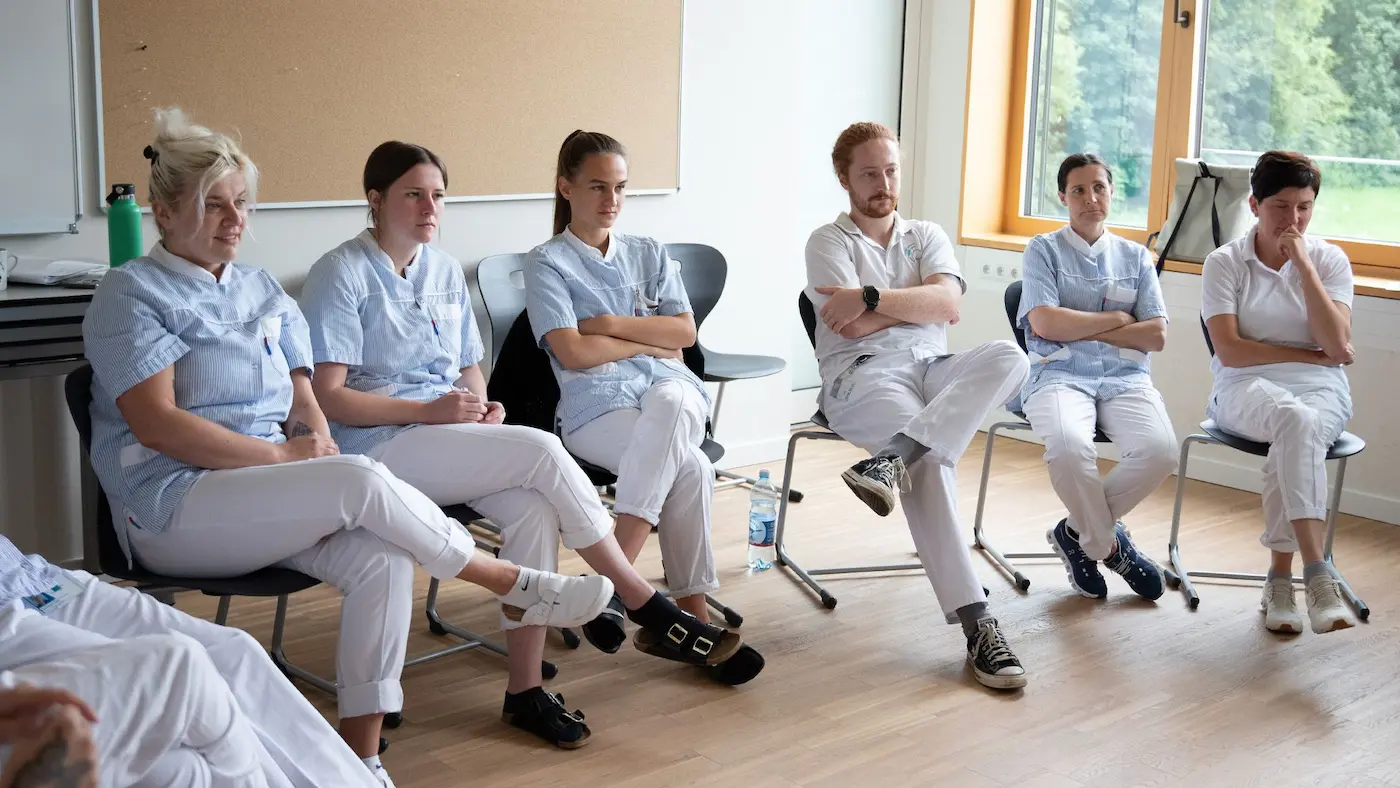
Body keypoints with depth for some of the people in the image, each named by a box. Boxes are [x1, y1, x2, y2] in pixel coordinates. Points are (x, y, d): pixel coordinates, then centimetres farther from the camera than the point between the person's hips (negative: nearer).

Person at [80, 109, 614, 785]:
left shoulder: (262, 290, 19)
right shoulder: (130, 294, -2)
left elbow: (301, 396, 15)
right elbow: (157, 425, -13)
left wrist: (316, 436, -9)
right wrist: (282, 456, -16)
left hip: (269, 499, 6)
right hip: (174, 508, -6)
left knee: (381, 558, -25)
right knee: (363, 482, -29)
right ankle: (516, 588, -13)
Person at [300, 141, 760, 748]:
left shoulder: (445, 270, 16)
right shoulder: (342, 274, -5)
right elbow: (327, 397, -11)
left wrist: (483, 405, -1)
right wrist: (429, 410, -19)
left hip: (452, 437, 6)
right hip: (379, 446, -6)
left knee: (533, 509, -26)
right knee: (541, 451, -26)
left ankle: (525, 689, -22)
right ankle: (646, 606, -16)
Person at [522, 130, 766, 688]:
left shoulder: (649, 255, 22)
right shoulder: (548, 263, 8)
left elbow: (685, 333, 8)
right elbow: (573, 352, -6)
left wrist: (612, 324, -2)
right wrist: (650, 342, 2)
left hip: (673, 393, 4)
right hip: (597, 406, -3)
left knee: (668, 400, -37)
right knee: (691, 470, -33)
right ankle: (692, 616, -29)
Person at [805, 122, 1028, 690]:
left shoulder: (928, 236, 23)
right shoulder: (828, 242, 11)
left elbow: (947, 304, 1)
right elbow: (852, 329, -6)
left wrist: (871, 297, -7)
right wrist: (916, 304, 5)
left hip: (934, 368, 5)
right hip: (864, 377, -4)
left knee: (1007, 356, -30)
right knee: (932, 458, -35)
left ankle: (892, 461, -43)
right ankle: (975, 622, -40)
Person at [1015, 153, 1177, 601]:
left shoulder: (1136, 257, 19)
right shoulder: (1044, 250, 10)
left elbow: (1156, 336, 7)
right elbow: (1045, 323, -7)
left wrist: (1077, 327, -1)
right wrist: (1117, 319, 3)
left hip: (1125, 379, 3)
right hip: (1059, 375, -3)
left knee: (1160, 450, -30)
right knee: (1069, 445, -37)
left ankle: (1079, 531, -4)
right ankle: (1109, 544, -8)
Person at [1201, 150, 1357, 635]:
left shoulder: (1330, 260, 7)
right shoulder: (1225, 263, 3)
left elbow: (1337, 346, -8)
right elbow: (1230, 351, -7)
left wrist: (1303, 264, -10)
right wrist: (1311, 354, -6)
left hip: (1321, 391, 1)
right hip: (1246, 388, -1)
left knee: (1295, 435, -36)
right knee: (1295, 420, -37)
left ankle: (1280, 578, -29)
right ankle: (1317, 574, -41)